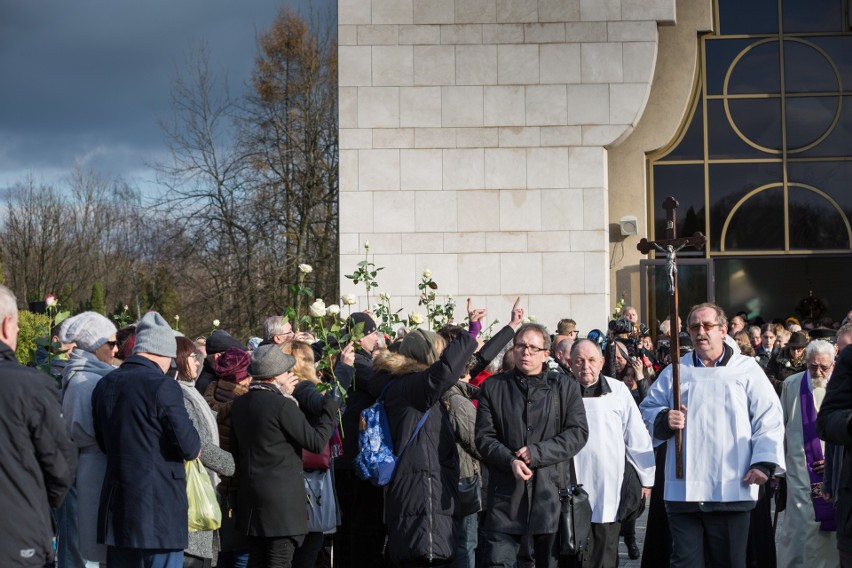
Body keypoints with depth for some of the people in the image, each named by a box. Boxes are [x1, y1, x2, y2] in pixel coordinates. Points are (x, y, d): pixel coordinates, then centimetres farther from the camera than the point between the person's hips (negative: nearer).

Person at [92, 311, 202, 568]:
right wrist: (195, 447, 5)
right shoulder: (163, 386, -14)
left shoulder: (104, 385, 7)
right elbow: (189, 447, -16)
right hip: (160, 505, -7)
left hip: (117, 505, 7)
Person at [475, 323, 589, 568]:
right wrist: (510, 461, -15)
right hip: (506, 493, 0)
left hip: (551, 492, 0)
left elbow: (578, 433, -1)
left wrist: (537, 453, -12)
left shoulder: (566, 387, 8)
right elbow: (484, 437, 3)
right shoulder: (493, 387, 8)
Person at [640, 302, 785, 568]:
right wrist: (664, 419, -6)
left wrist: (763, 463, -8)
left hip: (733, 488, -2)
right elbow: (648, 409, 17)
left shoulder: (747, 370, 6)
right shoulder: (675, 372, 13)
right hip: (684, 488, 2)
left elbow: (769, 419, 2)